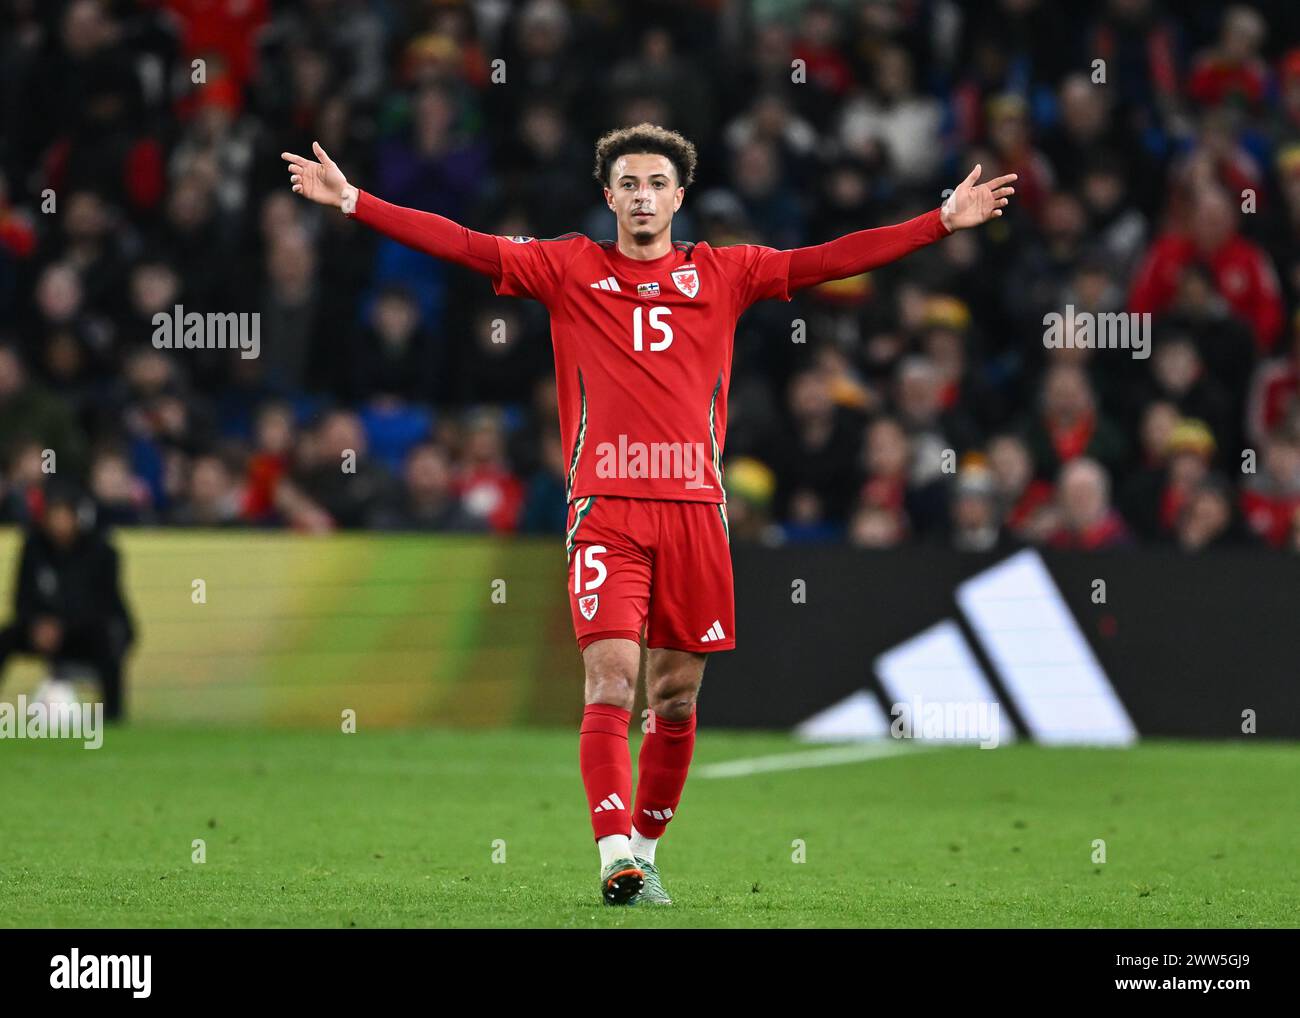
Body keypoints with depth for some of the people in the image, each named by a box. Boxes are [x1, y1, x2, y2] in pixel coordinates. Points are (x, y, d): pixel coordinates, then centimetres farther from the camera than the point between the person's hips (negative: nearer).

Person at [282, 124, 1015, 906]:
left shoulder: (723, 274, 12)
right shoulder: (569, 269, 9)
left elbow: (838, 258, 10)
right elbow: (457, 244, 5)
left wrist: (945, 222, 6)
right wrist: (353, 201, -2)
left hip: (694, 508, 2)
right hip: (606, 507, -2)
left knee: (676, 696, 7)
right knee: (611, 680, -14)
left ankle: (646, 850, 21)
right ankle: (618, 859, -20)